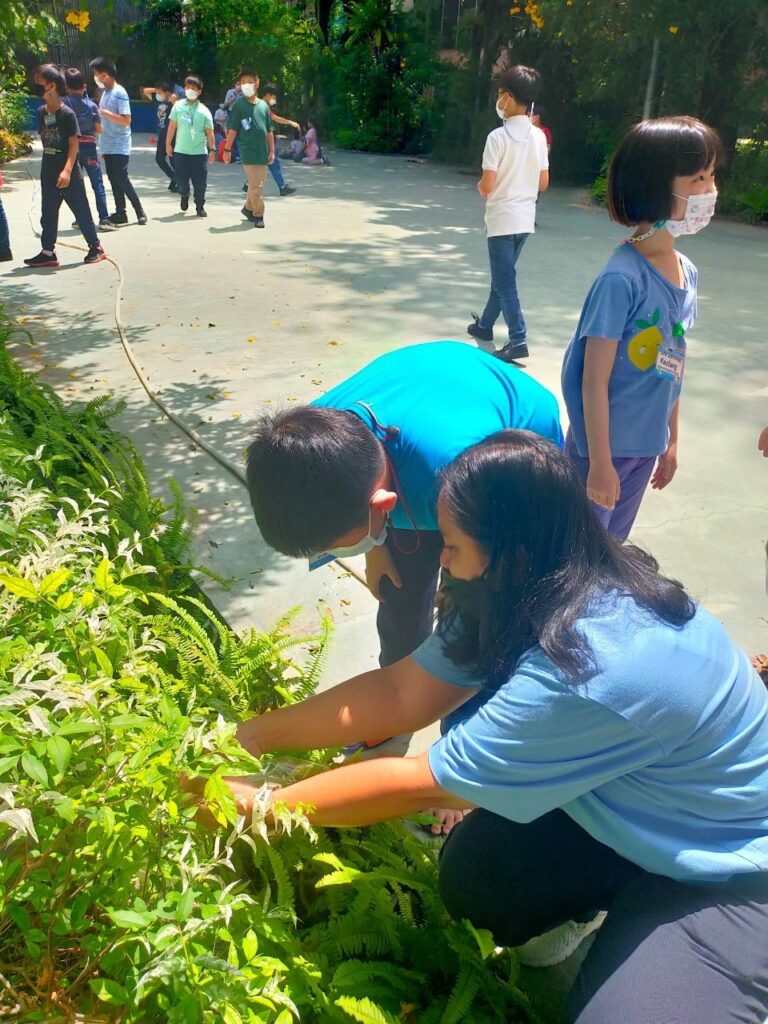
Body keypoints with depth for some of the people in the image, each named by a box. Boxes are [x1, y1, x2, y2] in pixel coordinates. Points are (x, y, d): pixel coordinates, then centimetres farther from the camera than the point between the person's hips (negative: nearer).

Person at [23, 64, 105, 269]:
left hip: (69, 174, -6)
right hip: (48, 173, 6)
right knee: (48, 214, 7)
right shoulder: (41, 113, 6)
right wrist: (48, 167, 12)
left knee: (81, 211, 4)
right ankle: (48, 252, 12)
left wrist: (67, 170, -22)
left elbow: (74, 145, -14)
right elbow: (44, 138, 14)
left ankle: (96, 247, 16)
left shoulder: (67, 114, -12)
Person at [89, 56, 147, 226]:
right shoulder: (104, 92, 13)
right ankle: (120, 213, 11)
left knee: (121, 179, -10)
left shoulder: (119, 92, -12)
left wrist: (105, 113, -23)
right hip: (108, 146, 8)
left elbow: (126, 120, -19)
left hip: (120, 146, -8)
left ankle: (140, 211, -1)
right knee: (113, 180, 7)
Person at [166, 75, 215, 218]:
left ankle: (200, 207, 16)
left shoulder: (204, 110, 1)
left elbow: (209, 132, 2)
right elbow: (172, 126, 6)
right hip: (180, 151, 1)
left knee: (200, 182, 0)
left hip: (199, 152, -1)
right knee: (181, 179, 4)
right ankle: (184, 195, 36)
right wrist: (168, 143, 5)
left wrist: (212, 149, -2)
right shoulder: (178, 106, 3)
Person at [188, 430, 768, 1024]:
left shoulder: (590, 671, -39)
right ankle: (588, 905, 17)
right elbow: (402, 694, -9)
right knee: (473, 876, -12)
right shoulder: (531, 596, -12)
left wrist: (257, 807, -19)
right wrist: (258, 735, -11)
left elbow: (417, 785, -30)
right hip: (627, 814, 7)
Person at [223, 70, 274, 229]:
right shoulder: (239, 105, -3)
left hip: (262, 152, 5)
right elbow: (232, 129, -4)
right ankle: (258, 215, 0)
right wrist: (228, 149, -6)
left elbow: (269, 131, 13)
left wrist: (272, 150, 9)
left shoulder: (263, 105, 10)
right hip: (248, 152, -5)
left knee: (257, 184, 12)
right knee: (256, 185, -9)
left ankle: (248, 208, 30)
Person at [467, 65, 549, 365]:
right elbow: (543, 183, 8)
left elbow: (487, 186, -17)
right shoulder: (539, 136, 5)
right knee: (502, 275, 20)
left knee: (505, 281, -4)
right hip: (526, 218, 7)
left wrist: (479, 185, 5)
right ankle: (485, 324, 34)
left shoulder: (498, 136, -15)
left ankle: (518, 340, -10)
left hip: (502, 219, -7)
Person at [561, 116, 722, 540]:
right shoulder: (622, 279, -23)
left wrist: (671, 440, 15)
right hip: (606, 443, -7)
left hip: (648, 444, 7)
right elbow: (594, 381, -20)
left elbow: (672, 365, 10)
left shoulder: (687, 272, 0)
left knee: (612, 544, 22)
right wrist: (600, 461, -16)